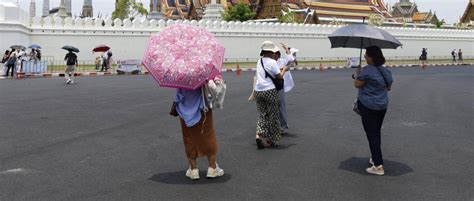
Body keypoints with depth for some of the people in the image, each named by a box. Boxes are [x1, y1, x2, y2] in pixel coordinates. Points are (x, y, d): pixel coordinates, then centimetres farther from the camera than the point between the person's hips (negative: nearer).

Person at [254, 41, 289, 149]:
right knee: (272, 116, 7)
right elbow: (280, 77, -7)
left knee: (262, 114, 12)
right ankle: (270, 141, 13)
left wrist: (279, 70, 17)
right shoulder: (272, 62, -10)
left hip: (258, 91, 6)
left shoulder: (259, 61, 12)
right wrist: (284, 70, 10)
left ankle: (259, 134, -11)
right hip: (270, 91, -6)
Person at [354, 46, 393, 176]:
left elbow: (357, 84, -13)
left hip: (368, 106, -7)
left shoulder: (367, 70, -19)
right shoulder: (386, 71, 6)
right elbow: (389, 87, 17)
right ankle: (375, 158, 34)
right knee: (377, 132, 21)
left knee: (371, 134, -4)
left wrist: (358, 74, 5)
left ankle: (378, 166, -7)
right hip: (383, 106, 8)